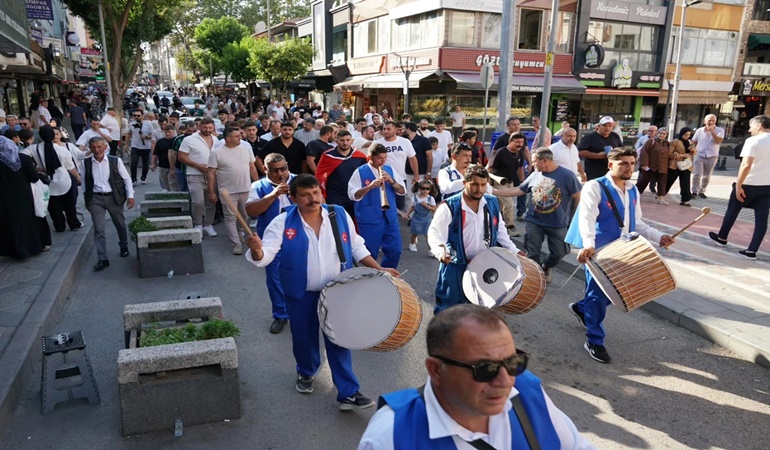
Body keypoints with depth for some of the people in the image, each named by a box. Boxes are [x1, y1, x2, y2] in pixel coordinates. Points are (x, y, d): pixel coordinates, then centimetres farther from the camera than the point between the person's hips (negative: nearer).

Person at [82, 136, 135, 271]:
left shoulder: (115, 161, -7)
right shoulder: (86, 163, -1)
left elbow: (126, 179, -1)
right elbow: (85, 182, 8)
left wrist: (130, 196, -7)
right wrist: (86, 200, 11)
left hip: (113, 197, -1)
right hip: (95, 198, 1)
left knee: (120, 224, 16)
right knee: (98, 229, -2)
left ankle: (124, 247, 41)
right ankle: (102, 259, 2)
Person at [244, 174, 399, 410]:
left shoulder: (340, 215, -8)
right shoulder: (282, 223, -15)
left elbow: (356, 247, 3)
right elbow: (266, 255, -20)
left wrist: (379, 270, -4)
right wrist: (257, 251, -44)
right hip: (301, 294, 0)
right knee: (304, 337, 18)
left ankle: (349, 393, 12)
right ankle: (305, 372, 48)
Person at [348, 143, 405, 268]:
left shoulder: (390, 169, 9)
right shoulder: (360, 172, -4)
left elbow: (402, 191, 7)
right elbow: (353, 195, -11)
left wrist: (391, 181, -11)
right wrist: (370, 186, -23)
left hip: (390, 216, 4)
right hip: (369, 218, -4)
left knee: (395, 250, 6)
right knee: (370, 253, 5)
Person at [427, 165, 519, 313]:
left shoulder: (492, 203, 3)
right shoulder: (450, 206, -15)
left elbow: (500, 230, 14)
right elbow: (434, 232, -20)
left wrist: (513, 251, 7)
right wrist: (440, 251, -38)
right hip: (455, 266, -5)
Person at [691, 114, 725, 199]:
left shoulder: (720, 130, -3)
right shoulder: (699, 130, 2)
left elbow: (718, 141, -17)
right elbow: (693, 142, 9)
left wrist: (712, 131, -21)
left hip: (712, 156, 1)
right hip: (699, 155, 0)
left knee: (706, 176, 8)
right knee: (697, 174, -11)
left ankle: (701, 191, 18)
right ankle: (694, 191, -6)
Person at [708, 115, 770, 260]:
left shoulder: (753, 141, -15)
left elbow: (746, 165, -24)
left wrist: (738, 185, -19)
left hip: (749, 184, -6)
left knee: (732, 211, 15)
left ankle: (722, 238, 30)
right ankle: (752, 250, 5)